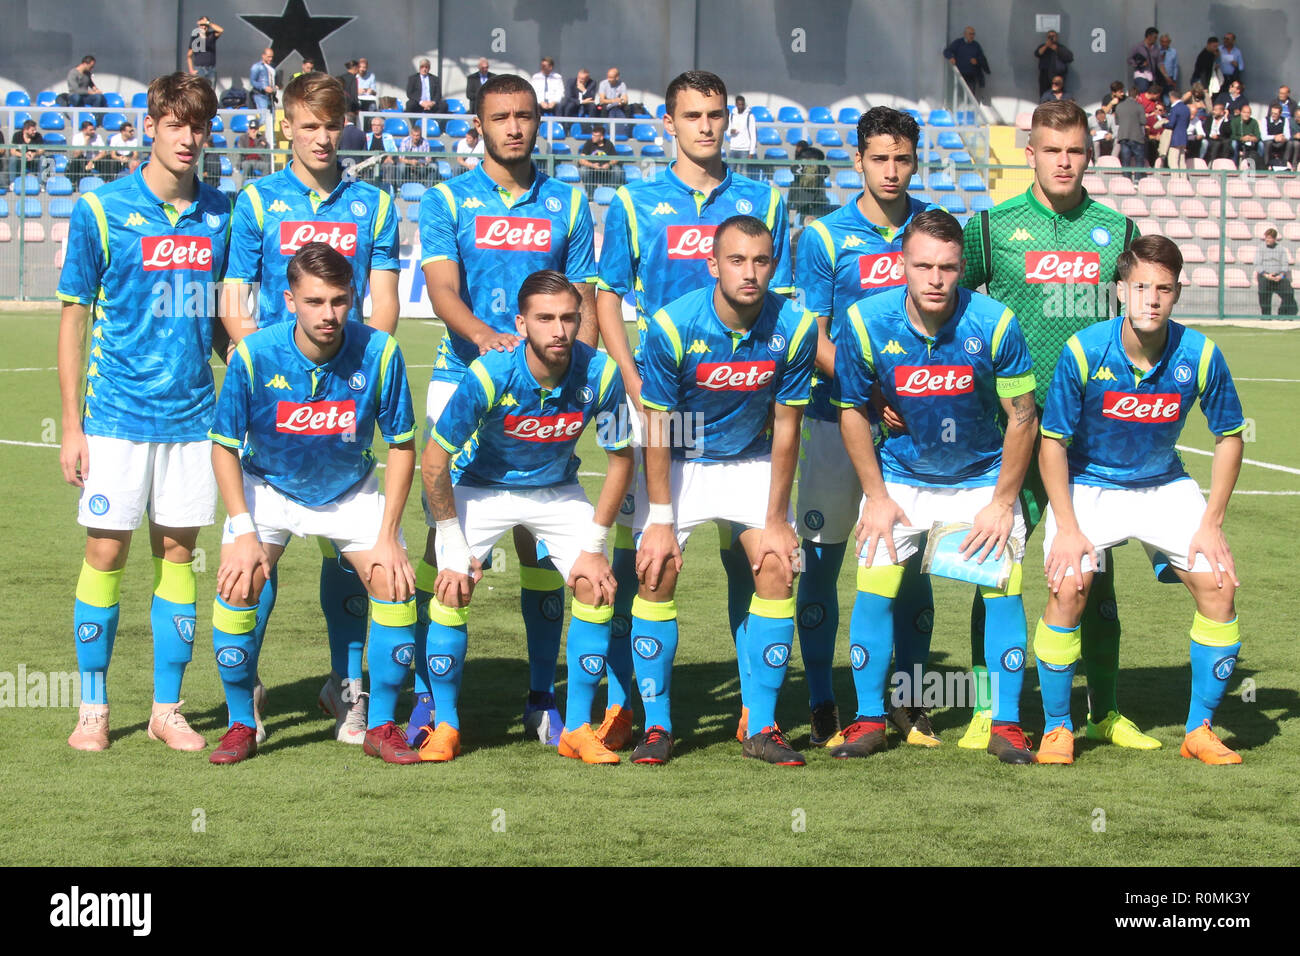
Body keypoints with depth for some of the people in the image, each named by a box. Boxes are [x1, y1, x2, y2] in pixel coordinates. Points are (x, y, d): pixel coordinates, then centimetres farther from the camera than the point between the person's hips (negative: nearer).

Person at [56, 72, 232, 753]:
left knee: (177, 550, 6)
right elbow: (74, 319, -1)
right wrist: (72, 424, -4)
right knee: (107, 550, -1)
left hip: (192, 414, 3)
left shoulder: (219, 214, 6)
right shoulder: (101, 211, -4)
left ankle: (168, 709, 14)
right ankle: (93, 709, 9)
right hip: (116, 413, -3)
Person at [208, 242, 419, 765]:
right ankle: (241, 724, 0)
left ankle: (381, 725, 3)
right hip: (267, 486, -1)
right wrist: (243, 531, -20)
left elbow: (401, 447, -11)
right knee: (237, 587, -20)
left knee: (396, 586, -15)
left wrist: (387, 536, -15)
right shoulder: (254, 355, -25)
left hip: (350, 490, 1)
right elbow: (224, 447, -13)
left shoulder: (379, 353, -24)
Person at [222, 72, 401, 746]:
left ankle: (346, 689, 10)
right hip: (272, 397, -1)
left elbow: (384, 304, 9)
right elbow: (234, 298, 3)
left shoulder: (372, 205, 10)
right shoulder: (257, 201, 6)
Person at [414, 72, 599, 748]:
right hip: (462, 384, -2)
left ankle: (542, 700, 8)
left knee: (541, 540, 1)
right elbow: (442, 290, -8)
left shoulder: (567, 204, 12)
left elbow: (583, 302, 12)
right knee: (446, 535, -4)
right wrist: (485, 336, -29)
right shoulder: (446, 202, 4)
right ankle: (428, 696, 2)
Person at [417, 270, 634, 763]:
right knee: (451, 590, -18)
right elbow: (434, 462, -19)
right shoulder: (489, 375, -30)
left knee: (597, 589, -13)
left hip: (558, 491, 2)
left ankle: (578, 727, 0)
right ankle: (445, 727, -2)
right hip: (481, 487, -2)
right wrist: (454, 545, -15)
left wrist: (593, 546, -10)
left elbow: (620, 459, -9)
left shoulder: (600, 374, -24)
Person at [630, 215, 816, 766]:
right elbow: (657, 426, -16)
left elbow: (785, 427, -10)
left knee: (777, 570, -13)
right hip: (678, 462, -1)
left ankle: (762, 726, -3)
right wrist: (661, 520, -16)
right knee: (656, 573, -15)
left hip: (752, 462, 2)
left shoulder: (794, 329, -19)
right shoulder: (671, 327, -24)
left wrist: (776, 519, -9)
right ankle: (656, 726, -3)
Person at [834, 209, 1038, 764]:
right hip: (899, 476, 1)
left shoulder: (994, 324, -21)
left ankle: (1005, 724, 1)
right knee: (874, 587, -8)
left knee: (1003, 588, -9)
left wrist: (1003, 502, -10)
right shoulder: (866, 323, -18)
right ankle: (869, 721, 5)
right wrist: (876, 497, -5)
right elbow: (853, 410, -4)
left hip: (984, 478, -1)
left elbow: (1022, 417, -10)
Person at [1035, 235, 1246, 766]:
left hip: (1165, 486, 2)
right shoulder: (1084, 351, -22)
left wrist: (1212, 524, -7)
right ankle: (1057, 728, -4)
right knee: (1068, 587, -23)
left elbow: (1228, 436, -2)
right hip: (1087, 485, -2)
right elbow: (1052, 442, -13)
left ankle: (1200, 730, 4)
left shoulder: (1199, 354, -17)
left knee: (1219, 585, -12)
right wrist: (1068, 529, -18)